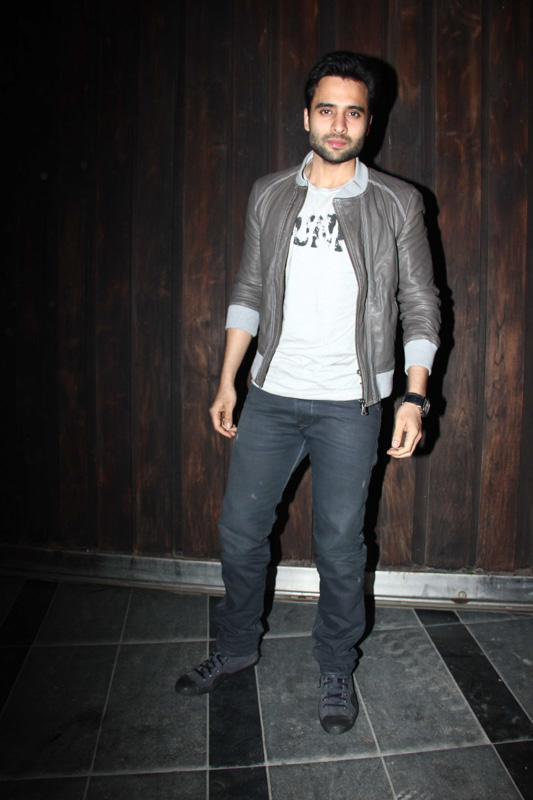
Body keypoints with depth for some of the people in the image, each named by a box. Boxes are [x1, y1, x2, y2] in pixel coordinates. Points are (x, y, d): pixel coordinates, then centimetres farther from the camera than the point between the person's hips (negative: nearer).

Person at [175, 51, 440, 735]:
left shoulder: (398, 204, 0)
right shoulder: (269, 196, 7)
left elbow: (420, 306, 1)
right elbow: (248, 293, 10)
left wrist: (414, 398, -7)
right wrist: (227, 382, 7)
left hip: (349, 404, -2)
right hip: (271, 395, 3)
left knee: (339, 544, 6)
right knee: (240, 530, 10)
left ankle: (337, 671, 30)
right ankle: (236, 649, 36)